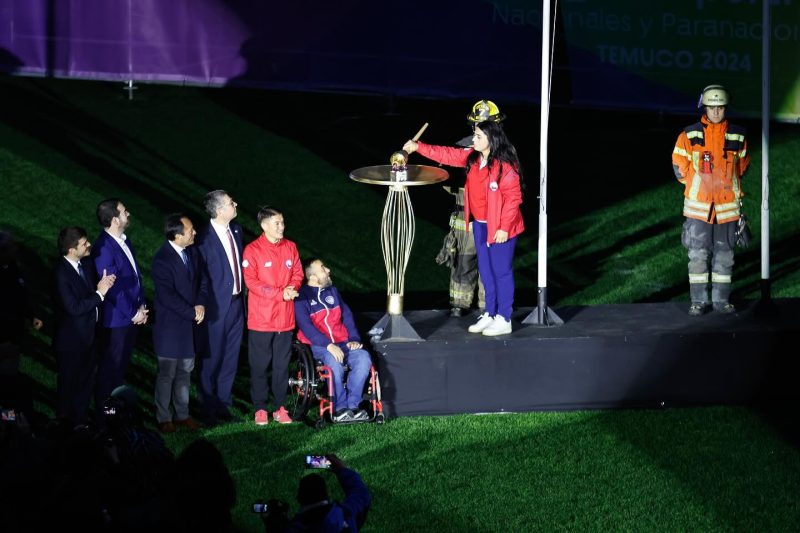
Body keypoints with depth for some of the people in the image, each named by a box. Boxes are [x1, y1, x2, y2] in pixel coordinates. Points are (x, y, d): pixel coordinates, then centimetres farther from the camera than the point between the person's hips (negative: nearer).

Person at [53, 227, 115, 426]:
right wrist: (99, 293, -26)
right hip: (71, 342, -8)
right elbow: (74, 307, -31)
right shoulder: (62, 273, -27)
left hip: (89, 334, 8)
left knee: (86, 381, 22)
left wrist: (105, 284, -12)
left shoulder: (86, 264, -3)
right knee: (69, 384, 11)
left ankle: (80, 421, 39)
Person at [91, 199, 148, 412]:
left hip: (133, 315, 8)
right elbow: (112, 288, -23)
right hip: (116, 318, -8)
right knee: (111, 365, 6)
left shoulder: (123, 240, 4)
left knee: (123, 363, 20)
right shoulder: (103, 248, -25)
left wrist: (141, 306, 6)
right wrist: (133, 313, -16)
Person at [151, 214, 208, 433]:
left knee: (185, 371, 15)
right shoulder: (162, 259, -20)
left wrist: (201, 304, -8)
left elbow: (201, 279, 9)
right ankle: (163, 418, 15)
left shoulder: (191, 252, 2)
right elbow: (167, 297, -23)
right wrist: (192, 313, -18)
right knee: (167, 373, 4)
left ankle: (182, 414, 26)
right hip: (170, 326, -7)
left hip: (189, 324, 7)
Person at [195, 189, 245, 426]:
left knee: (230, 358, 14)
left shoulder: (236, 230, 6)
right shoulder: (205, 238, -18)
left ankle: (223, 404, 26)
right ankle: (209, 409, 14)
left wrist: (241, 294, 12)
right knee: (212, 359, 3)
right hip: (217, 306, -7)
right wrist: (204, 306, -13)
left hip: (236, 302, 7)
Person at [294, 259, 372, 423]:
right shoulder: (302, 296, -3)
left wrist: (354, 339, 0)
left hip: (342, 342, 6)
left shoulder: (332, 291, 18)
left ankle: (352, 405, -21)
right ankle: (340, 408, -27)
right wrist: (328, 345, -24)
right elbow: (305, 326, -14)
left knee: (363, 358, -24)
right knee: (334, 361, -37)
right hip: (317, 345, -6)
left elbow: (347, 315, 17)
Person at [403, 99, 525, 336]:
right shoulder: (472, 158, 3)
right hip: (480, 225, 9)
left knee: (501, 271, 1)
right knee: (486, 271, 16)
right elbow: (447, 155, 12)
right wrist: (418, 147, 9)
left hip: (499, 228, -9)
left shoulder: (505, 165, -21)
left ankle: (503, 320, 9)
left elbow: (513, 197, -21)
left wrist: (504, 227, -21)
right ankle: (489, 314, 26)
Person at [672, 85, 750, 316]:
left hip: (727, 205, 2)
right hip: (698, 206, -2)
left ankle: (721, 300, 16)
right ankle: (698, 301, 5)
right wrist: (695, 186, 10)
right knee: (698, 254, -2)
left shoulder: (737, 136, 2)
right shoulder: (689, 136, -4)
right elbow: (679, 165, 7)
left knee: (724, 254, 7)